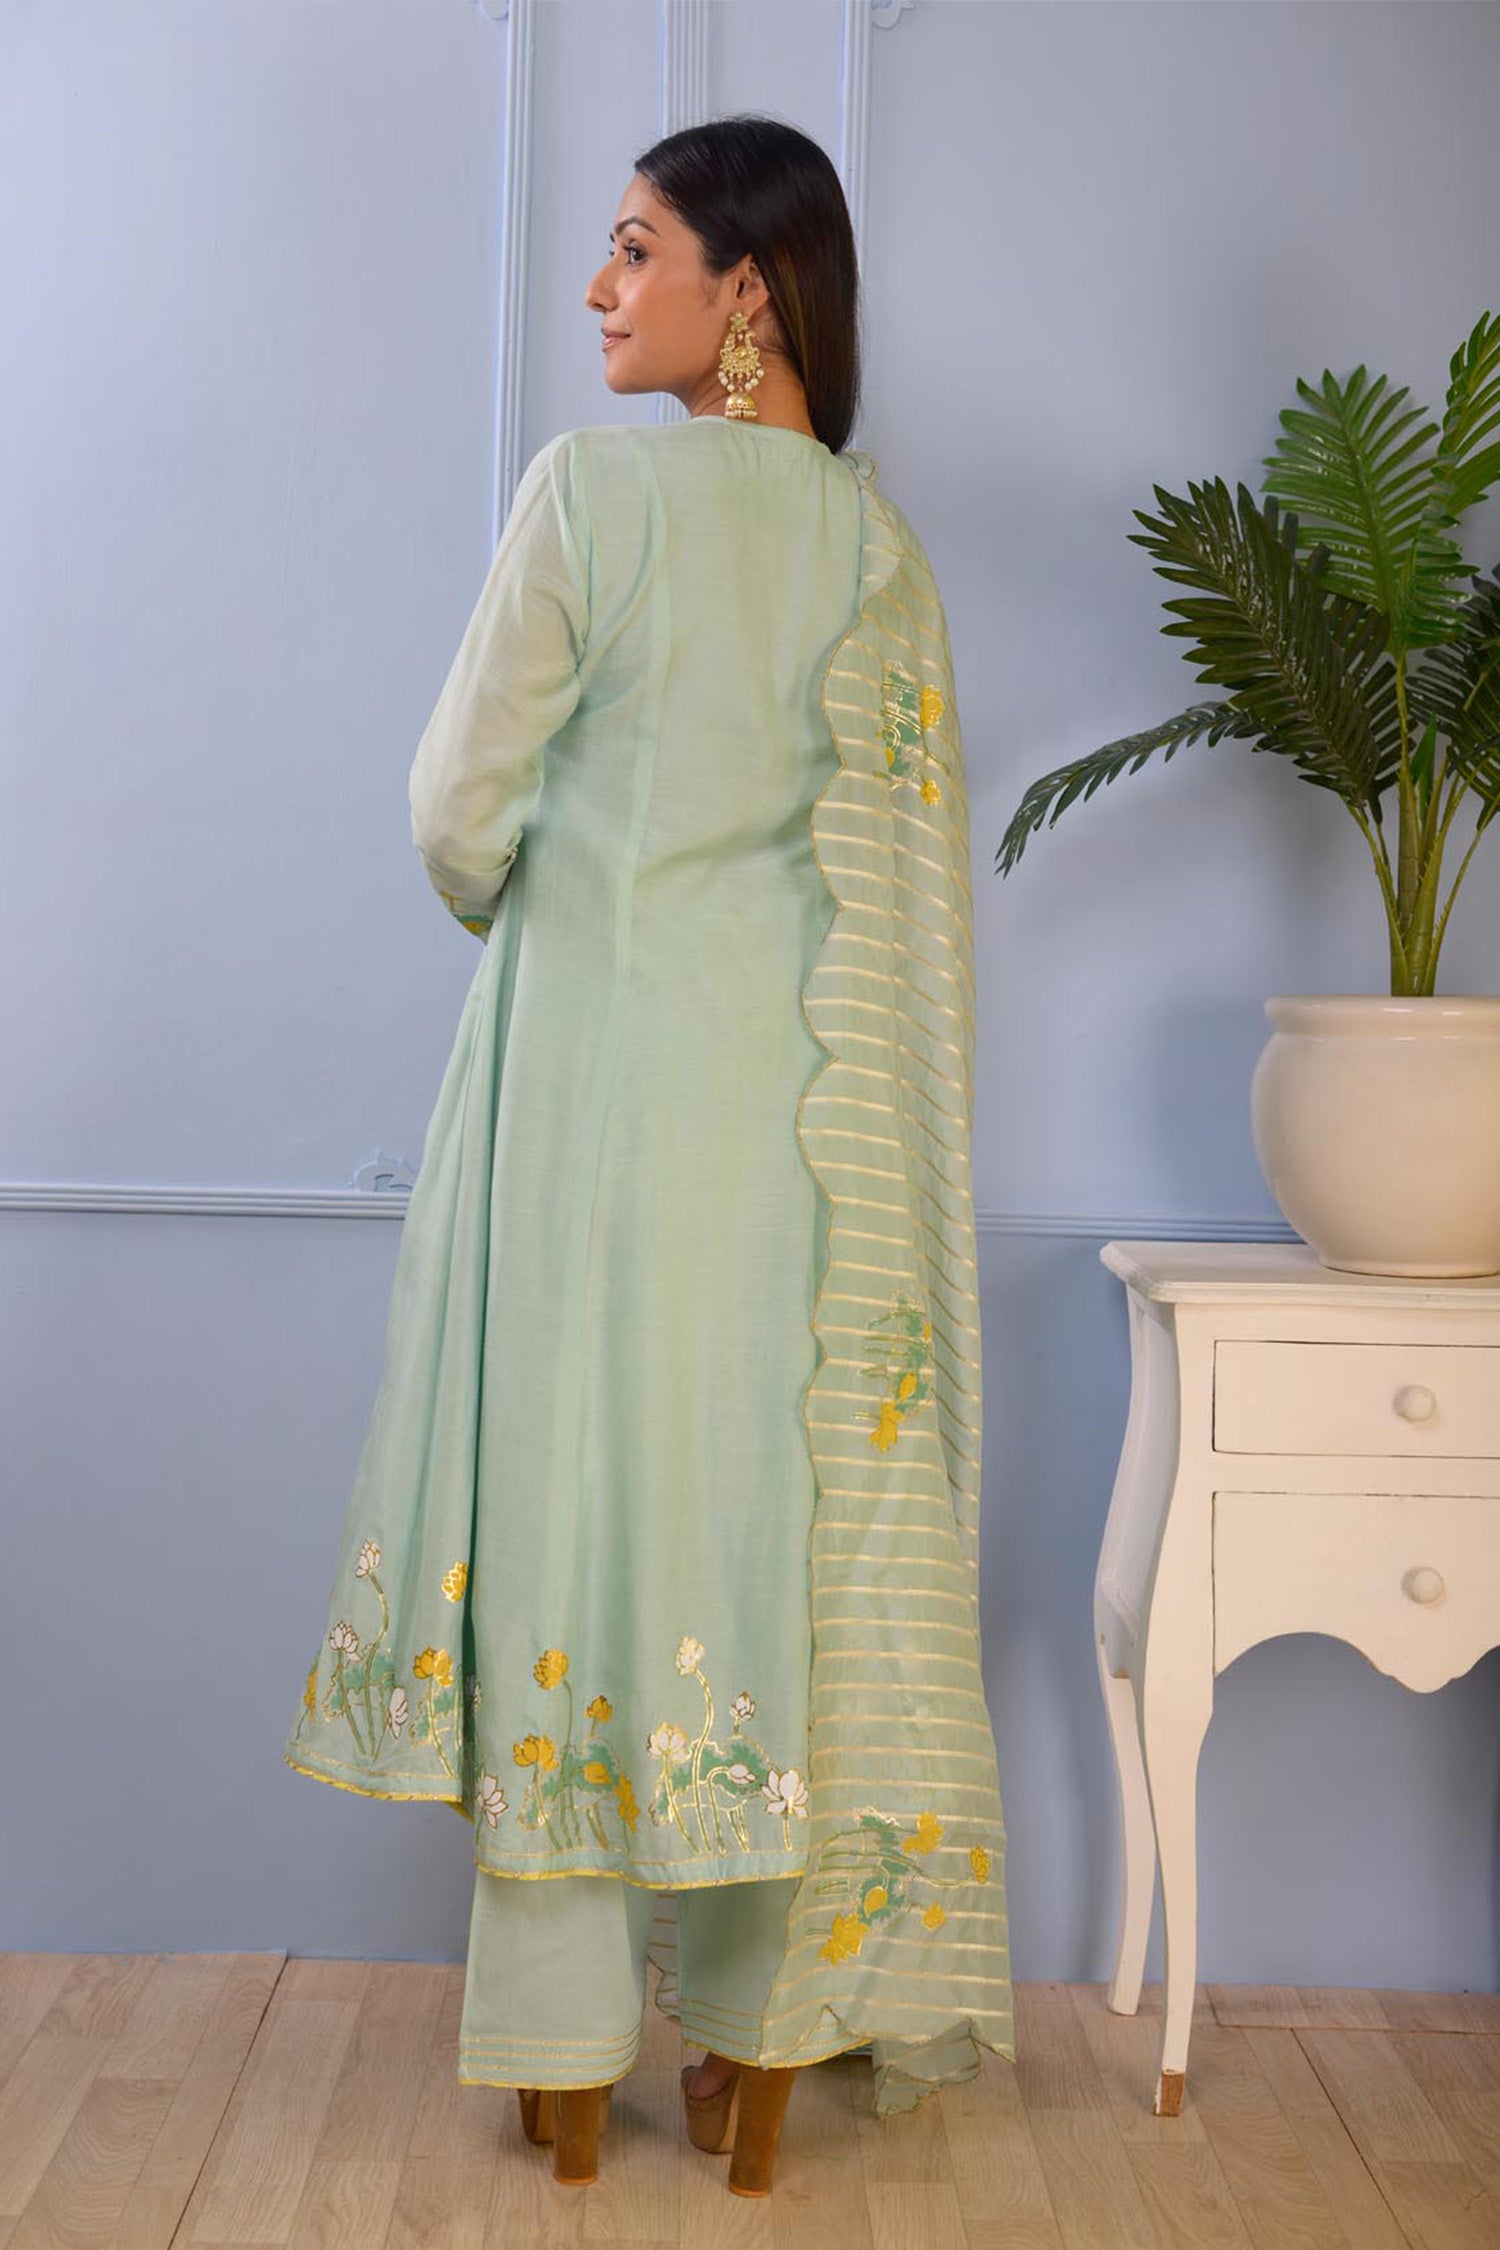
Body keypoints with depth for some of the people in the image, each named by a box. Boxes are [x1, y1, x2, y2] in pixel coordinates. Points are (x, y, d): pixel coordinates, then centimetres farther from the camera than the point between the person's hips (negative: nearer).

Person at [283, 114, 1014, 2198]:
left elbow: (463, 812, -6)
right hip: (806, 1087, 4)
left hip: (597, 1062, -4)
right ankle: (763, 2052, 20)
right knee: (796, 1521, 9)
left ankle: (569, 2061, 17)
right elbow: (912, 867, 5)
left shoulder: (592, 485, -8)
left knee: (577, 1502, 5)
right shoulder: (882, 536, 6)